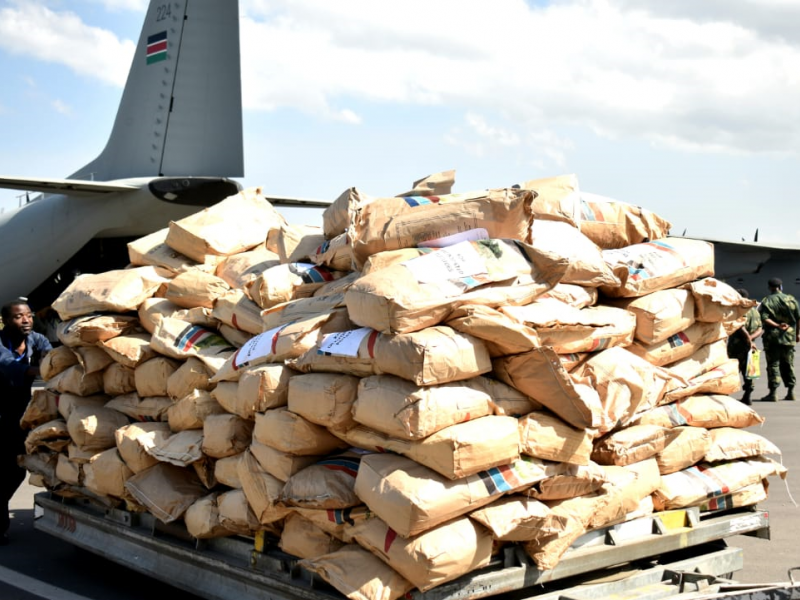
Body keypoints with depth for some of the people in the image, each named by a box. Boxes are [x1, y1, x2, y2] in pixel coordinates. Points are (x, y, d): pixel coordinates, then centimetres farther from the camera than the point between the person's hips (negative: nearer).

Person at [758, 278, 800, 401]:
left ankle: (773, 393, -8)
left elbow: (764, 318, -18)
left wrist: (777, 325, -22)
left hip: (772, 337, -3)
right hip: (789, 337, 3)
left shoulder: (766, 302, -3)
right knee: (788, 364, 13)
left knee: (773, 364, -2)